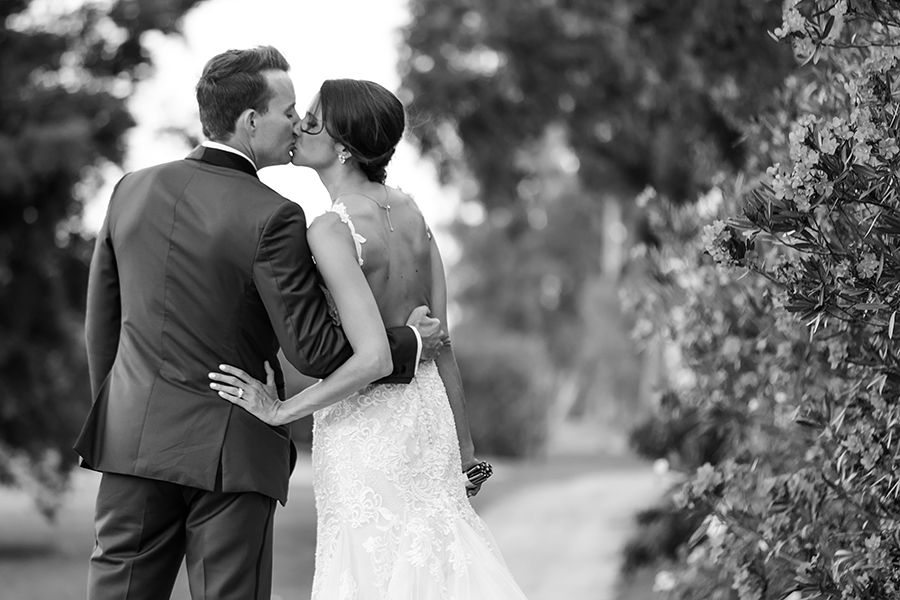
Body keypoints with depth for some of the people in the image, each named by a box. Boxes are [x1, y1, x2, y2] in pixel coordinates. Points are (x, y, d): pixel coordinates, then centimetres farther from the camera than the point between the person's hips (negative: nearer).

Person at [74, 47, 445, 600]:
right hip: (229, 450, -5)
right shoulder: (273, 218, -14)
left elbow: (102, 321, 12)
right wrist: (409, 343, 0)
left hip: (133, 436, 5)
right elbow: (314, 351, -14)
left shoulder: (132, 190, 4)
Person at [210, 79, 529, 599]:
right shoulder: (408, 209, 4)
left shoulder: (330, 230, -17)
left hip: (366, 427, -7)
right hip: (426, 413, 7)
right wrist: (465, 446, 13)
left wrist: (280, 410, -14)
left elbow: (373, 358, -25)